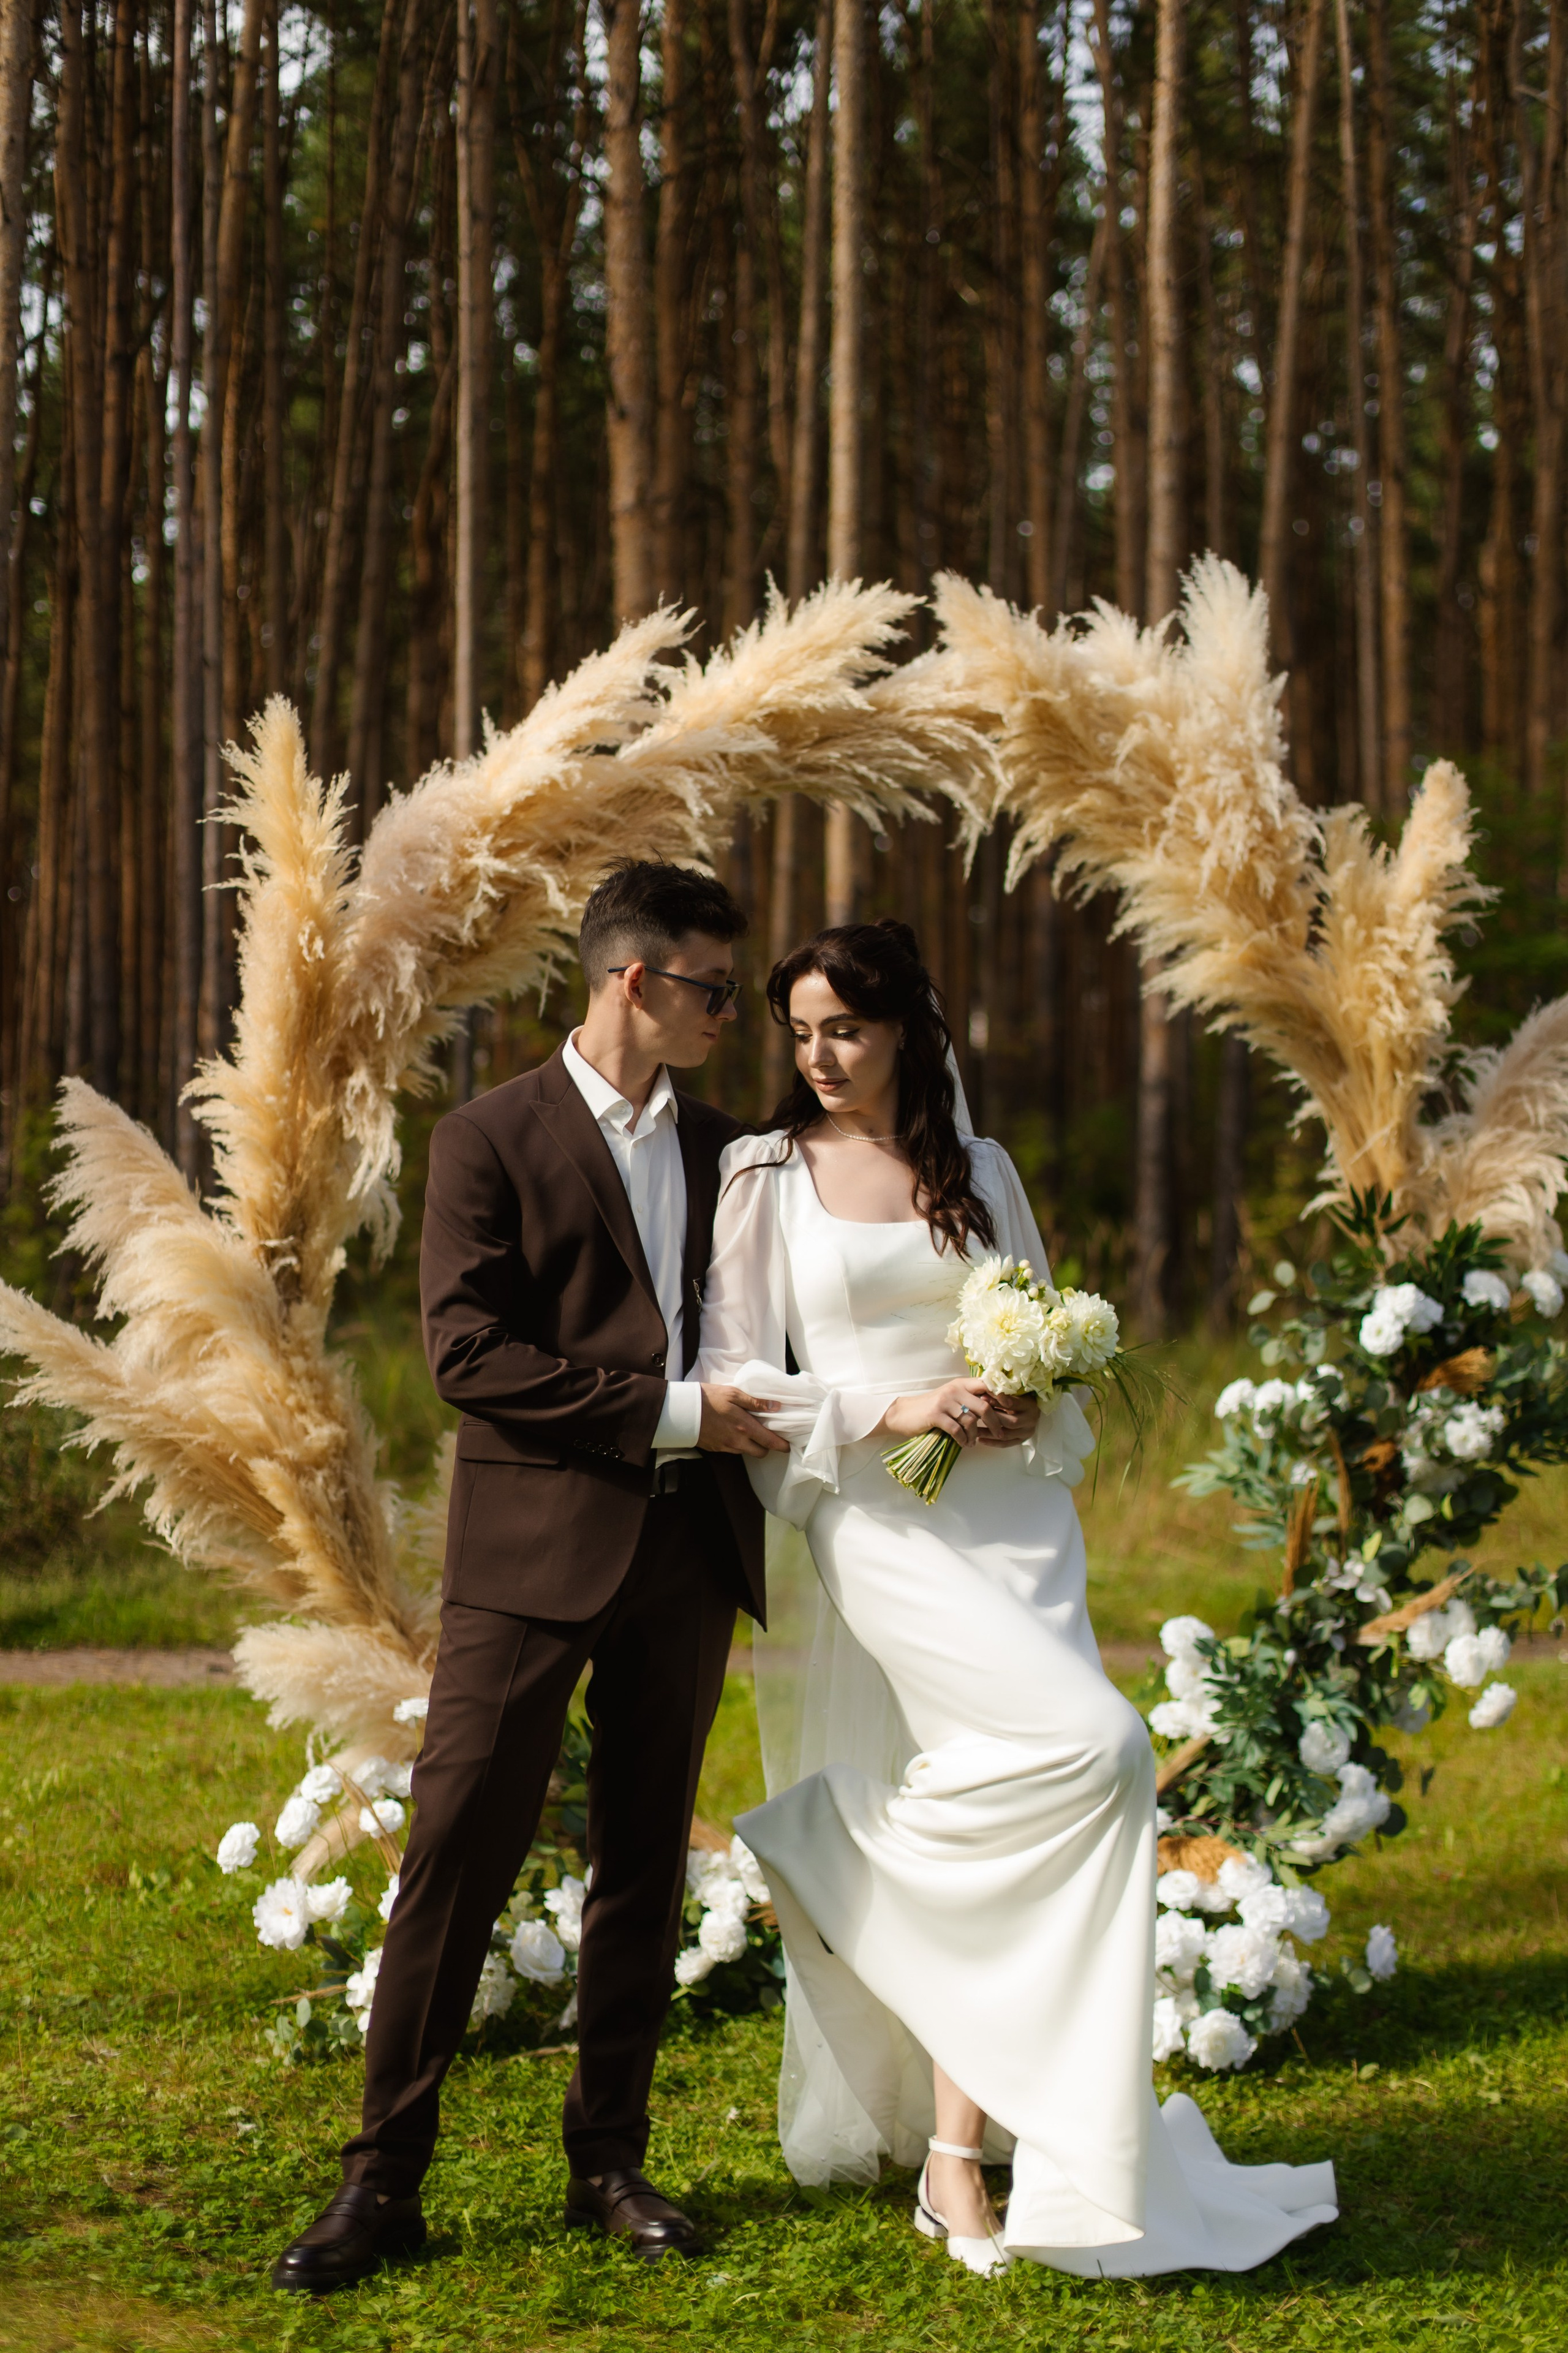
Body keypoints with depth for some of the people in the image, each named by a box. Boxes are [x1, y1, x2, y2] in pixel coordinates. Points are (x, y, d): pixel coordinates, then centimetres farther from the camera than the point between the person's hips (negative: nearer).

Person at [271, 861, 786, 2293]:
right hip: (533, 1545, -5)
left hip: (687, 1549, 5)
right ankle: (384, 2181, 0)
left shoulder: (725, 1151, 15)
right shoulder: (492, 1140, -2)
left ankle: (609, 2157, 19)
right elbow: (466, 1352, -11)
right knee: (459, 1852, -6)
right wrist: (667, 1412, -13)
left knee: (646, 1863, 9)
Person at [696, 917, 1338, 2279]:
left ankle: (955, 2144, 2)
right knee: (1094, 1748, -23)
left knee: (985, 1849, -3)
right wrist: (890, 1413, -14)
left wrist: (1030, 1408, -4)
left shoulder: (981, 1173, 14)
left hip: (1012, 1514, 4)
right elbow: (739, 1378, -1)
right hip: (878, 1522, -4)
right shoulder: (769, 1175, 3)